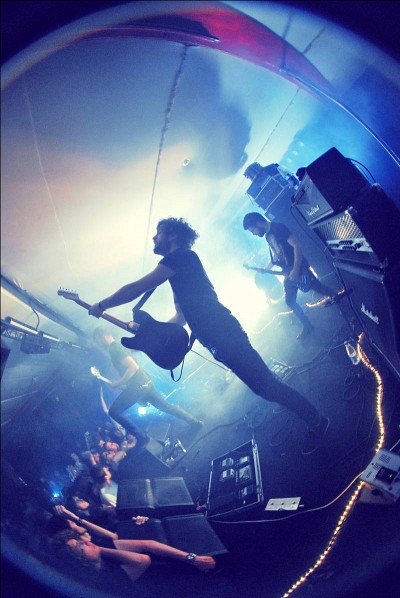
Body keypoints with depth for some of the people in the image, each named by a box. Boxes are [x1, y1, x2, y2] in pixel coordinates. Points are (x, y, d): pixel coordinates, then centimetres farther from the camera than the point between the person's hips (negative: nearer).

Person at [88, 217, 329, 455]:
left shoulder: (182, 256, -5)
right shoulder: (178, 273, 25)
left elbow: (136, 288, -9)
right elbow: (181, 317, 34)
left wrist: (101, 306, 3)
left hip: (223, 334, -10)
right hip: (220, 341, 10)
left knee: (266, 384, -9)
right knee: (264, 385, 9)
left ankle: (316, 422, -2)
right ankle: (315, 421, 15)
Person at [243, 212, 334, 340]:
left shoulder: (278, 228, -15)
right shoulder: (268, 236, 12)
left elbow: (297, 245, -23)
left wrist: (296, 269, -27)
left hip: (299, 269, -9)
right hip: (288, 273, 9)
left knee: (320, 290, -5)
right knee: (290, 301, 8)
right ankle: (307, 325, 20)